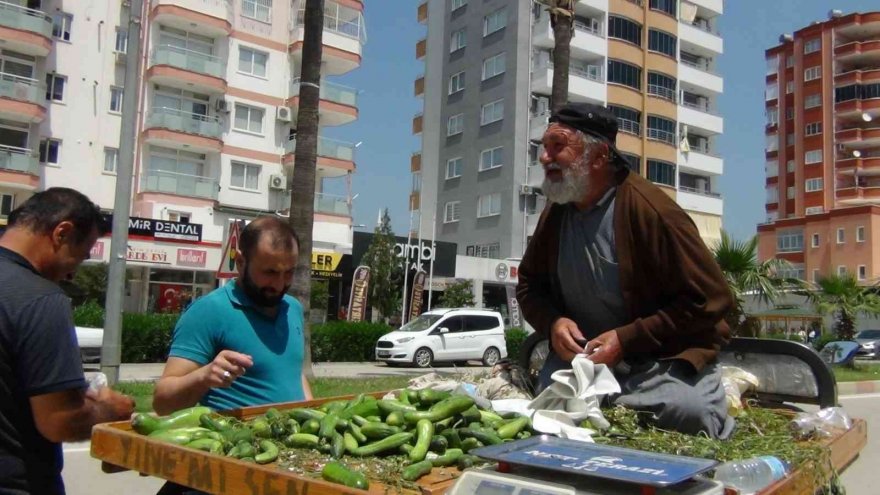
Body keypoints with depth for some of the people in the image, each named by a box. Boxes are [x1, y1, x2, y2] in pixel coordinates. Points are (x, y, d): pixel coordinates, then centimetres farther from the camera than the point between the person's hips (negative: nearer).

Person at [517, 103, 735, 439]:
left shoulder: (651, 210, -19)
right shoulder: (555, 214, 1)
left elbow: (710, 299, -17)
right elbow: (529, 285, 13)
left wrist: (627, 339, -22)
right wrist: (552, 322, -11)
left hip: (663, 359, -5)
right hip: (580, 356, 5)